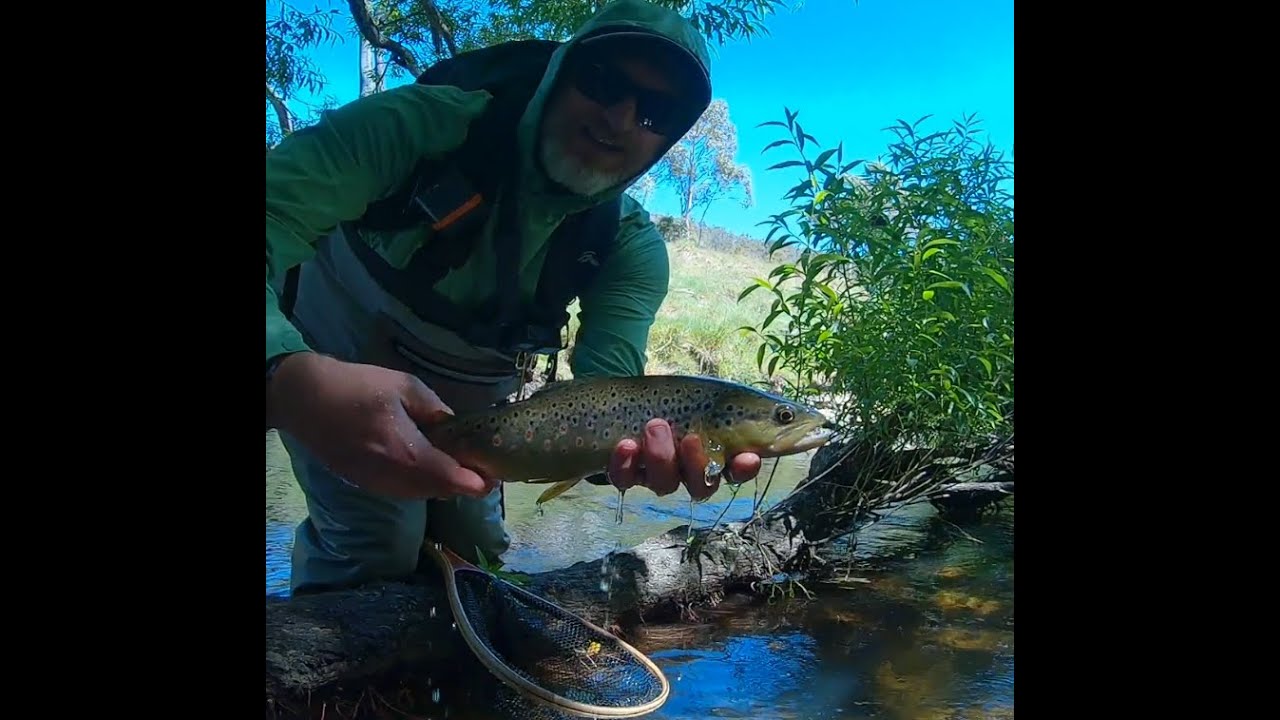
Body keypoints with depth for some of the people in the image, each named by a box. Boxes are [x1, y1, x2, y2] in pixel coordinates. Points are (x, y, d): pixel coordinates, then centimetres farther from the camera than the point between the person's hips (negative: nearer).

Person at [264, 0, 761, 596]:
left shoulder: (633, 247, -18)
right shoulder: (437, 122, -30)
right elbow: (276, 207, -42)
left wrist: (654, 439, -55)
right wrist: (291, 376, -62)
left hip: (469, 399, 4)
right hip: (333, 362, -4)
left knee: (475, 550, 11)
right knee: (377, 552, -11)